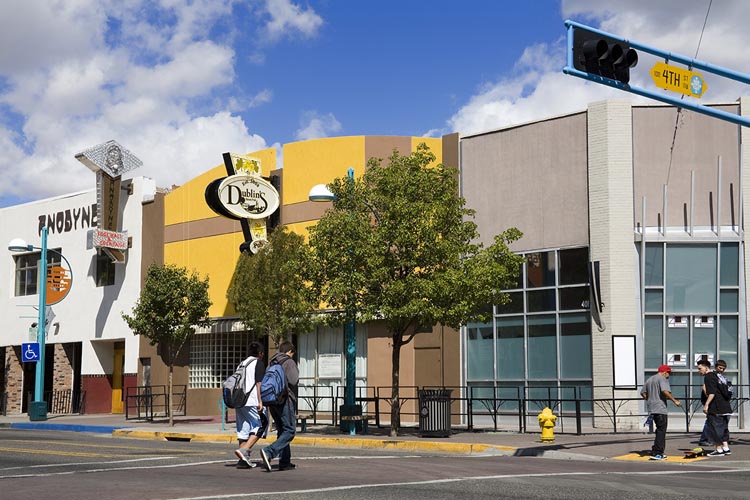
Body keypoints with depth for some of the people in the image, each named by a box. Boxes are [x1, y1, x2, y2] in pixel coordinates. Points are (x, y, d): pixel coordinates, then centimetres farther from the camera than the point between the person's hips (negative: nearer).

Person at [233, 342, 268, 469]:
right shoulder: (258, 363, 0)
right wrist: (260, 402, -13)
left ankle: (243, 460, 7)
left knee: (243, 430, 8)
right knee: (260, 426, 2)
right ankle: (244, 450, -13)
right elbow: (258, 383, -10)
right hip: (252, 402, -7)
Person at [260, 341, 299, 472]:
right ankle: (269, 452, -25)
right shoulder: (289, 362, -6)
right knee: (289, 431, -7)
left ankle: (285, 462, 11)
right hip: (285, 400, -8)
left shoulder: (272, 363, 16)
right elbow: (293, 380, -16)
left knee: (282, 431, 13)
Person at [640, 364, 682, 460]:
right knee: (661, 430, -7)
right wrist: (675, 401, -15)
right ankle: (656, 453, -12)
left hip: (651, 409, 9)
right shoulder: (662, 379, -7)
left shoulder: (649, 380, 19)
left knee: (660, 430, 17)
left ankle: (659, 452, 18)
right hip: (660, 408, -9)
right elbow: (665, 391, -21)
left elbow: (642, 393, 21)